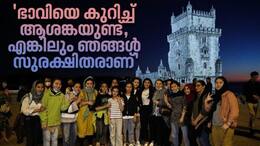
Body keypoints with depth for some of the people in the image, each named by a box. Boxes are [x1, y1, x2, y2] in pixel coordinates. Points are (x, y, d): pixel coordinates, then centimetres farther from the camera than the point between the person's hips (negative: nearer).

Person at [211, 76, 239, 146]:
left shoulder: (229, 94, -7)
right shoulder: (216, 96, 14)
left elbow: (235, 111, -15)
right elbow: (212, 110, 17)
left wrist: (228, 124, -18)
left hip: (225, 127, -7)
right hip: (215, 126, 7)